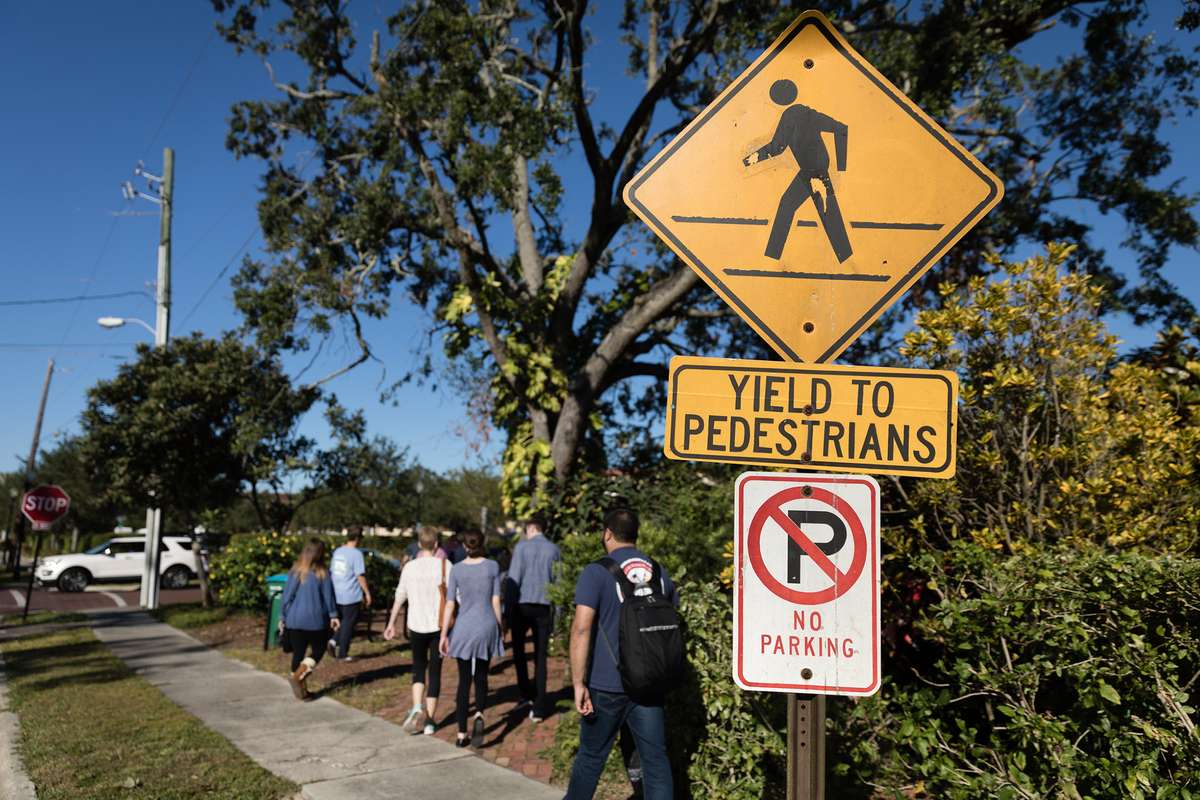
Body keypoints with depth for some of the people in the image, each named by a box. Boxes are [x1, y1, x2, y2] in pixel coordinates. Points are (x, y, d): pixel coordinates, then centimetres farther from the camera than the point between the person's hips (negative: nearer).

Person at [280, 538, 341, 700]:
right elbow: (328, 596, -4)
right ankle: (297, 676, -8)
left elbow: (287, 595, 2)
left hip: (294, 620, 3)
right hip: (315, 620, -3)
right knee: (318, 651, 12)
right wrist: (333, 615, 6)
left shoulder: (294, 572, -1)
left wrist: (284, 617, 12)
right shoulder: (322, 574, -9)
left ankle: (302, 690, 17)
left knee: (298, 653, 12)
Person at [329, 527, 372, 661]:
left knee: (343, 621, 21)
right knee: (348, 624, 4)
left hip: (337, 595, 7)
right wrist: (367, 593, -6)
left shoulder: (337, 551, 8)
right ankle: (343, 653, 8)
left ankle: (335, 642, 2)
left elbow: (331, 571, 16)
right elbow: (360, 576, -15)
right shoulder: (356, 553, -14)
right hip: (351, 595, -7)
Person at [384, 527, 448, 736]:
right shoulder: (444, 565, -7)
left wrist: (391, 623, 17)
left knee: (418, 667, 17)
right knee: (435, 671, 9)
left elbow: (400, 597, 7)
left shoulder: (409, 567, -1)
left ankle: (416, 708, -6)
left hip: (416, 625, 1)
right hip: (438, 625, -1)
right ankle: (429, 720, 11)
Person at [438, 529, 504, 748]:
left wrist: (444, 634, 1)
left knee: (464, 680, 8)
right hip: (487, 626, 0)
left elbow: (450, 604, -3)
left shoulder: (456, 569, -1)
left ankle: (461, 734, 9)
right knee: (481, 676, 15)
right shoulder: (492, 566, -2)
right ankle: (479, 715, -11)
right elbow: (496, 601, -1)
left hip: (463, 628, 0)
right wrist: (499, 628, 9)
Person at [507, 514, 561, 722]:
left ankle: (526, 692, 13)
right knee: (540, 656, 6)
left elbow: (514, 577, -8)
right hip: (544, 605, 2)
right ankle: (539, 708, 5)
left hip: (523, 604, -2)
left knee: (518, 649, 20)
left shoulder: (522, 546, -4)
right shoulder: (554, 550, 5)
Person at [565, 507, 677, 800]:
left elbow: (581, 629, -16)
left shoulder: (596, 572, -9)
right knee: (656, 759, 8)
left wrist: (578, 684, -13)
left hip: (606, 685, -3)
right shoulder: (660, 573, 6)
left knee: (591, 756, 13)